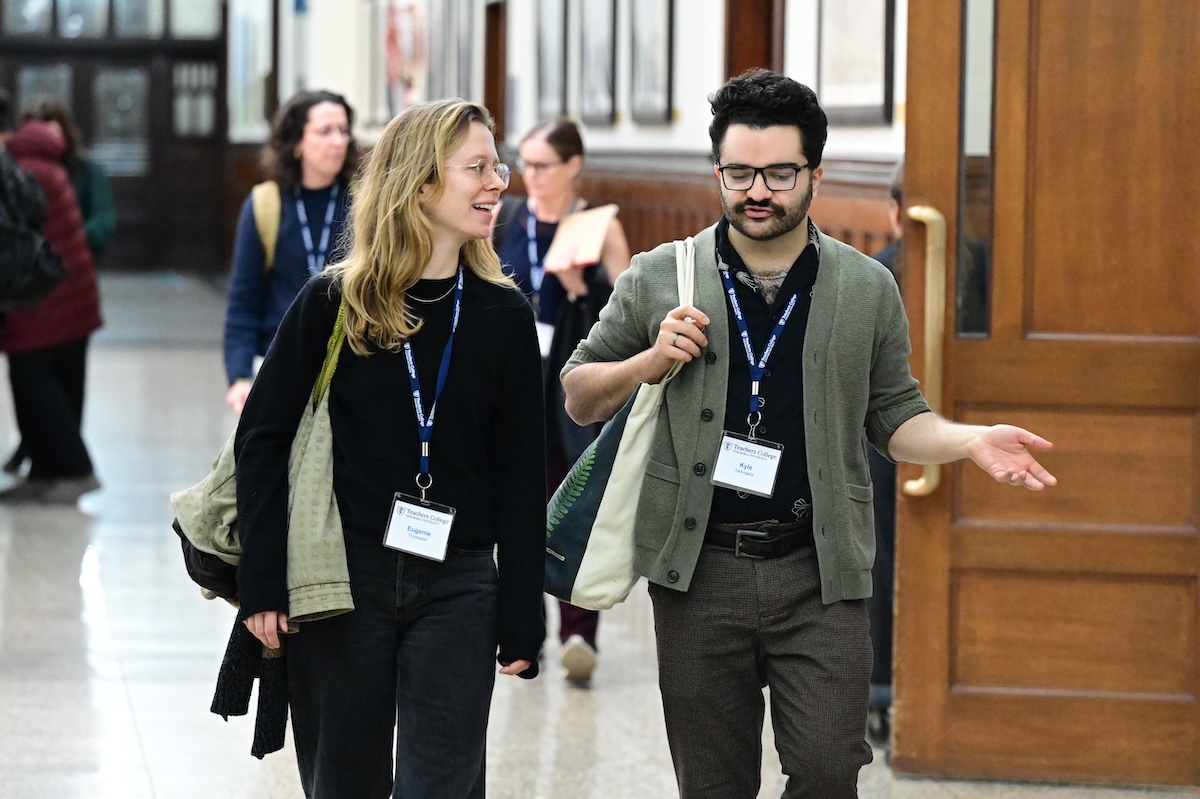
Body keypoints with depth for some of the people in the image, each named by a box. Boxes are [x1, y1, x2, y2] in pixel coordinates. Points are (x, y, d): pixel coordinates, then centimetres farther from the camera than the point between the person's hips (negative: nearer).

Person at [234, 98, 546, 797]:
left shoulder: (504, 315, 2)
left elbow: (522, 475, 4)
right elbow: (263, 439, -1)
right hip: (345, 580, -1)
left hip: (458, 586, 1)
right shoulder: (334, 302, -3)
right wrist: (263, 584, -8)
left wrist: (522, 620, 0)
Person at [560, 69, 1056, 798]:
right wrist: (652, 361, -8)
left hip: (819, 572, 0)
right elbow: (580, 396, 11)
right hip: (700, 567, 0)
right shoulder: (660, 280, 5)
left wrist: (970, 440, -6)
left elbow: (894, 417, 13)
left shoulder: (867, 290, 7)